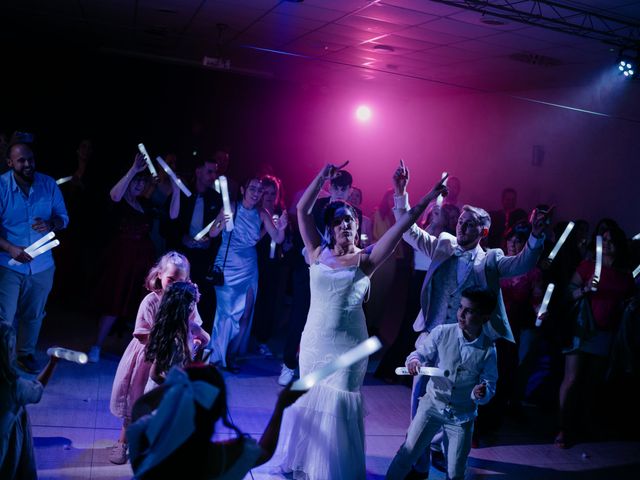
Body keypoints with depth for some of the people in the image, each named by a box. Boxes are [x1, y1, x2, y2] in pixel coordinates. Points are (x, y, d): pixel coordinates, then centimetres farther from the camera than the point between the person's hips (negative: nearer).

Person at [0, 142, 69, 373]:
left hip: (42, 265, 3)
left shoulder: (48, 184, -4)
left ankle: (26, 353, 37)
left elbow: (63, 216, 3)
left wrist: (51, 224, -20)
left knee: (34, 315, 18)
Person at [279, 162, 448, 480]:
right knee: (310, 402, 16)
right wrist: (322, 177, -6)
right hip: (314, 341, 3)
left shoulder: (364, 260, -4)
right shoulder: (318, 253, 1)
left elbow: (399, 227, -10)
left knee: (337, 406, 4)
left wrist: (425, 201, -14)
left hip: (347, 345, -2)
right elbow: (302, 210, -2)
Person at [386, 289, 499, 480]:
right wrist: (414, 360, -27)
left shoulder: (488, 350, -11)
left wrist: (483, 393, -27)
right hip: (432, 405, 0)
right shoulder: (442, 333, -12)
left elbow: (489, 384, -5)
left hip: (462, 415, 1)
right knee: (407, 454, -3)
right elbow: (421, 353, -4)